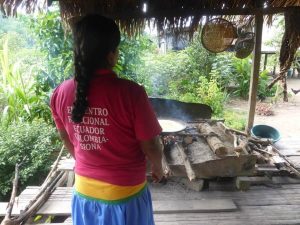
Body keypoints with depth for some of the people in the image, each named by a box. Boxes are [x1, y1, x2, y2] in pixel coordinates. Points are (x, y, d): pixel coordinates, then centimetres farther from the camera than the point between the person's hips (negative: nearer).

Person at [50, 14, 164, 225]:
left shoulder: (61, 93, -10)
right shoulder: (130, 93, -25)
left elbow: (68, 140, 4)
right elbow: (150, 146, -16)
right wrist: (158, 168, 6)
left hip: (84, 191, 4)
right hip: (124, 194, -4)